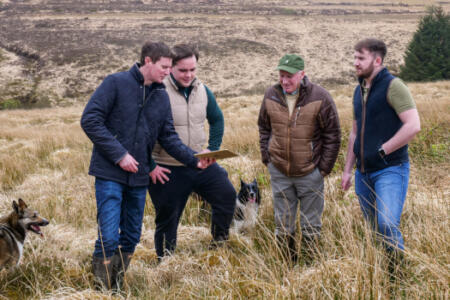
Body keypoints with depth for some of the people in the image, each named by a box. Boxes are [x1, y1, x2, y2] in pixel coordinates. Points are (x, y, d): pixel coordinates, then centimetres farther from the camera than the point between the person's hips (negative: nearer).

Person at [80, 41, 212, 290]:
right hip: (110, 173, -6)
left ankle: (117, 286, 26)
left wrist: (194, 160, -5)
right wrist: (119, 154, -17)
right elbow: (90, 120, -13)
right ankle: (101, 289, 3)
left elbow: (169, 137, 10)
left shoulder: (162, 96, 9)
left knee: (131, 238, 12)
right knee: (109, 237, -11)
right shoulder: (116, 83, -8)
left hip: (139, 176, 6)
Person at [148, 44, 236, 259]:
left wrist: (212, 149, 9)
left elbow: (217, 119, 20)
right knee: (167, 220, 6)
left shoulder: (202, 90, 3)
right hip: (167, 170, -5)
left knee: (227, 195, 4)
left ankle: (219, 245, 22)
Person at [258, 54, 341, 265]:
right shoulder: (271, 96, 0)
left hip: (310, 173, -3)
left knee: (311, 226, 8)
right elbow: (264, 128, 14)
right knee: (283, 226, 12)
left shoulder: (320, 98, -12)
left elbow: (333, 136, -5)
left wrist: (324, 167, -6)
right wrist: (266, 157, 6)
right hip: (279, 172, 3)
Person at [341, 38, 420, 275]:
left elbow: (413, 125, -20)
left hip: (390, 169, -8)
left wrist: (382, 150, -15)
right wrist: (347, 170, 19)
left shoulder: (393, 86, -10)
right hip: (364, 173, 8)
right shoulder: (359, 91, 15)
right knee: (372, 228, 12)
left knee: (387, 224, -20)